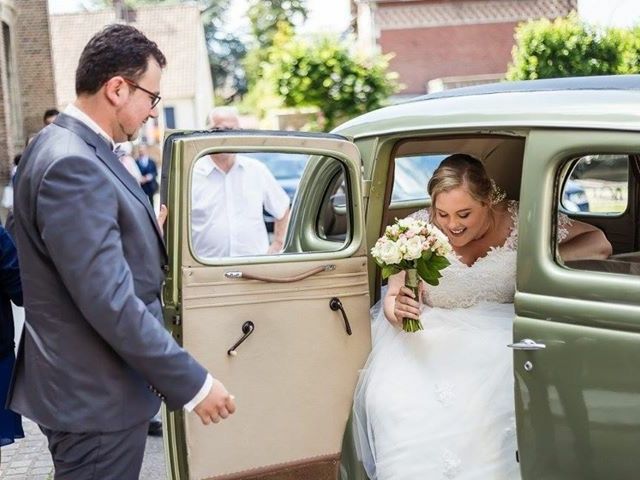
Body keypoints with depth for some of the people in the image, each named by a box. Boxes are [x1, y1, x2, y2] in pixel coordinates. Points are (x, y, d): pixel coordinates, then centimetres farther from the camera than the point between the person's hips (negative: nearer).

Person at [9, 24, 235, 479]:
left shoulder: (71, 148, 7)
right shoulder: (72, 166, -24)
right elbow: (110, 303, -27)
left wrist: (152, 234, 5)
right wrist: (193, 384, -22)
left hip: (90, 387, 10)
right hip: (96, 398, -10)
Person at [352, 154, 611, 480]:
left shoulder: (518, 221, -12)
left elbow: (600, 245, -7)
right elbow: (392, 297, -7)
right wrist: (397, 309, -32)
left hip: (498, 331, 0)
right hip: (431, 332, 1)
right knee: (393, 397, -29)